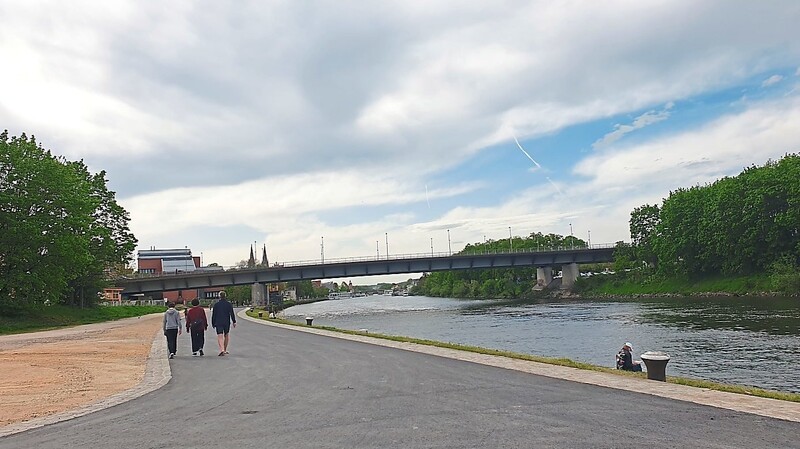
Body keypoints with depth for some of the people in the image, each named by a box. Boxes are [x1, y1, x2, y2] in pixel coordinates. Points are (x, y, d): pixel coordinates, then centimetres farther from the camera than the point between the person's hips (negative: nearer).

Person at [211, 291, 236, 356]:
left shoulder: (216, 304, 0)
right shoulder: (228, 304, 0)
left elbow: (213, 315, 2)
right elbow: (232, 313, -7)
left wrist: (213, 324, 10)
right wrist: (234, 322, -5)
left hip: (218, 323, -1)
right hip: (227, 322, 1)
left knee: (220, 337, -7)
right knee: (226, 336, 18)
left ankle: (222, 350, -26)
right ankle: (225, 350, 24)